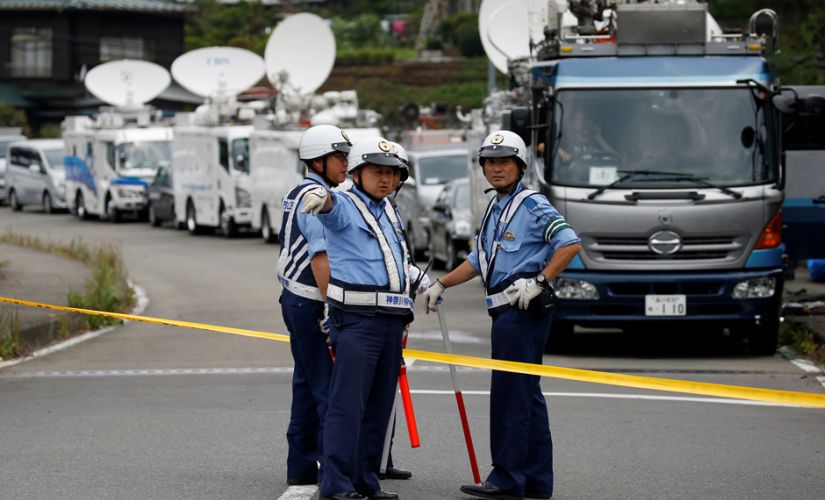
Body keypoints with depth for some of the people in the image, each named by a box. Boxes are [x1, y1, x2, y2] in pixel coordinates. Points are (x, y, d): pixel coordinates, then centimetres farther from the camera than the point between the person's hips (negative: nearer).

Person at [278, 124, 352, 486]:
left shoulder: (297, 195, 18)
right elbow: (320, 257, -21)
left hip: (294, 299, 11)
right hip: (311, 303, -11)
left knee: (307, 384, 13)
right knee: (329, 387, -10)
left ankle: (301, 469, 16)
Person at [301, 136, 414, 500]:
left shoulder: (389, 212, 19)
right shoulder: (344, 207, -4)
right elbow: (331, 207, -29)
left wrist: (405, 310, 27)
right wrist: (321, 197, -53)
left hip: (392, 319, 8)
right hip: (356, 319, -8)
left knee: (379, 406, 11)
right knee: (348, 404, -11)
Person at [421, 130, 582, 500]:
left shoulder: (532, 205, -7)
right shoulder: (494, 209, 20)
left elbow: (570, 244, -16)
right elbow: (478, 260, 26)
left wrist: (539, 282, -20)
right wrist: (441, 285, 21)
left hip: (524, 308, -9)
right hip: (508, 312, 9)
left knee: (510, 393, -10)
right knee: (527, 394, 10)